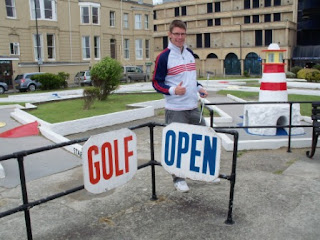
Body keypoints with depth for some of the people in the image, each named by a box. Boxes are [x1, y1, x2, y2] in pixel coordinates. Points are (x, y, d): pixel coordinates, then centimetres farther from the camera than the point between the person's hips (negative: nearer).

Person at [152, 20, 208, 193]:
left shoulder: (190, 53, 11)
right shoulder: (164, 57, -10)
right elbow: (156, 83, -7)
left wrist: (199, 88, 5)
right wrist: (173, 90, -23)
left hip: (194, 107, 7)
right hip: (175, 110, -7)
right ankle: (178, 178, 20)